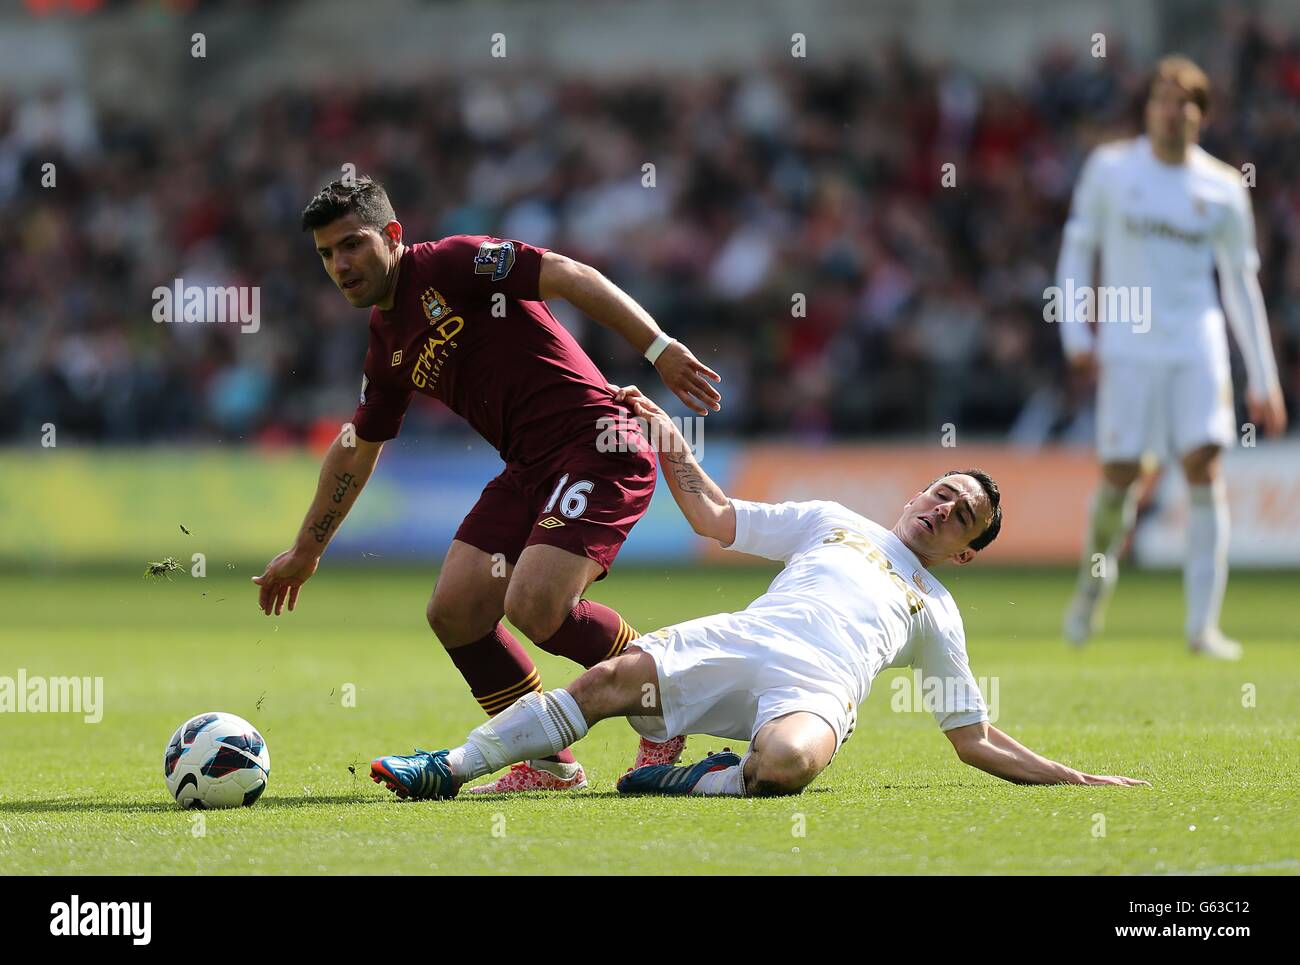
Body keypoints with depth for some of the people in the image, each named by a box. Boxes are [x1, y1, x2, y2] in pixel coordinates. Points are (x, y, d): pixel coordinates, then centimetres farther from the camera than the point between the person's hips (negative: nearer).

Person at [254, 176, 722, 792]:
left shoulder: (450, 264, -8)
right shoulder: (387, 347, 17)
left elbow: (571, 278, -16)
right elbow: (356, 449, 31)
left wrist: (659, 349, -25)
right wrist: (305, 551, 37)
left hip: (596, 447, -9)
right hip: (529, 467, 9)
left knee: (535, 606, -23)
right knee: (455, 611, -2)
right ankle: (549, 764, 11)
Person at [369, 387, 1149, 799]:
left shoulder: (937, 613, 29)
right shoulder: (833, 523, 31)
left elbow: (977, 740, 28)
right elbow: (716, 517, 27)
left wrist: (1077, 780, 19)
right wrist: (667, 434, 20)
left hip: (816, 690, -2)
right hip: (739, 644, 2)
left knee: (784, 760, -42)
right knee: (613, 678, -24)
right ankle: (450, 769, -22)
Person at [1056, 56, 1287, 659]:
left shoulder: (1222, 190, 5)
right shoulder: (1111, 168, 3)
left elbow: (1242, 287, 11)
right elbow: (1077, 248, 9)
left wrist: (1263, 382, 9)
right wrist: (1076, 334, -1)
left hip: (1198, 343, 1)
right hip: (1127, 344, -1)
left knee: (1204, 467, -11)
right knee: (1120, 475, -5)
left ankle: (1203, 625, -10)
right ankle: (1094, 580, 25)